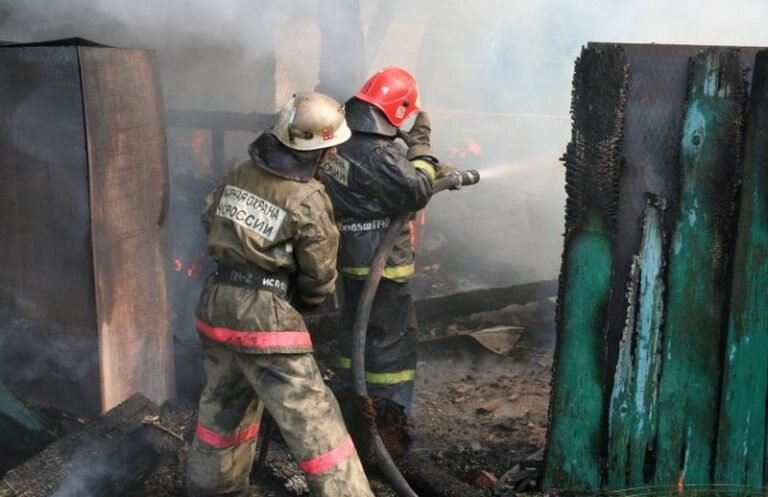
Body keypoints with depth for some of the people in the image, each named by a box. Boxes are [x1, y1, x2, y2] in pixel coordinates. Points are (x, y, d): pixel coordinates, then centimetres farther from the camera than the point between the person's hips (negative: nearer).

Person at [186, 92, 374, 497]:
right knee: (311, 419, -2)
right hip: (264, 313, -7)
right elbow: (318, 276, -5)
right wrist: (305, 301, 16)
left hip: (216, 301, 7)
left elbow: (210, 218, 20)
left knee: (223, 405, 25)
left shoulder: (240, 174, 3)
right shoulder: (309, 199, -13)